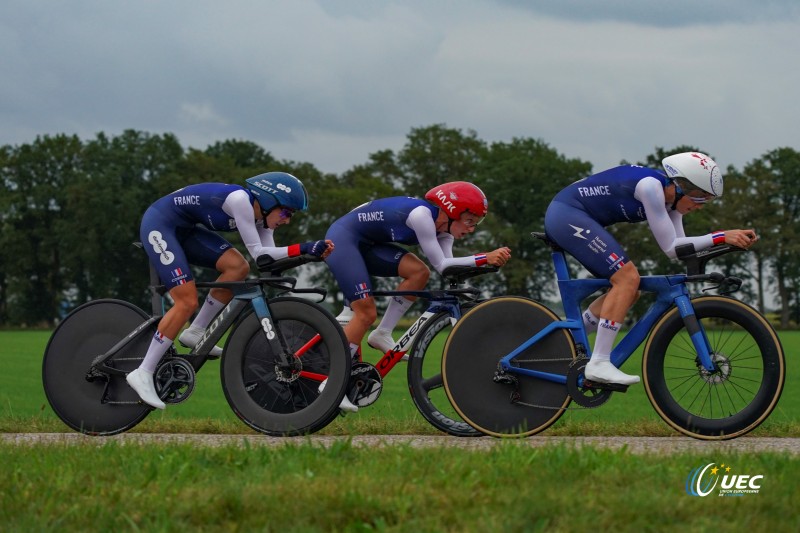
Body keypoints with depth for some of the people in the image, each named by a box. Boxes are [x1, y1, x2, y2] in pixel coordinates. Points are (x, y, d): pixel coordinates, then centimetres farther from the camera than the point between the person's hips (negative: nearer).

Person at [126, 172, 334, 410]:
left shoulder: (260, 215, 2)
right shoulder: (240, 199, -24)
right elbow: (258, 253, -24)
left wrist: (309, 252, -17)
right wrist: (302, 249, -28)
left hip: (184, 229, 9)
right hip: (159, 223, -9)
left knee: (238, 267, -8)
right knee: (188, 302, -17)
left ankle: (195, 332, 3)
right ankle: (143, 374, -12)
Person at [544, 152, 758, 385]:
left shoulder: (670, 197, 5)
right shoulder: (651, 186, -23)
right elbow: (670, 247, -23)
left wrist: (732, 239, -7)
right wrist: (721, 237, -25)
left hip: (569, 219, 10)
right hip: (566, 214, -10)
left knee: (628, 289, 8)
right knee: (628, 278, -19)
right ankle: (599, 363, -20)